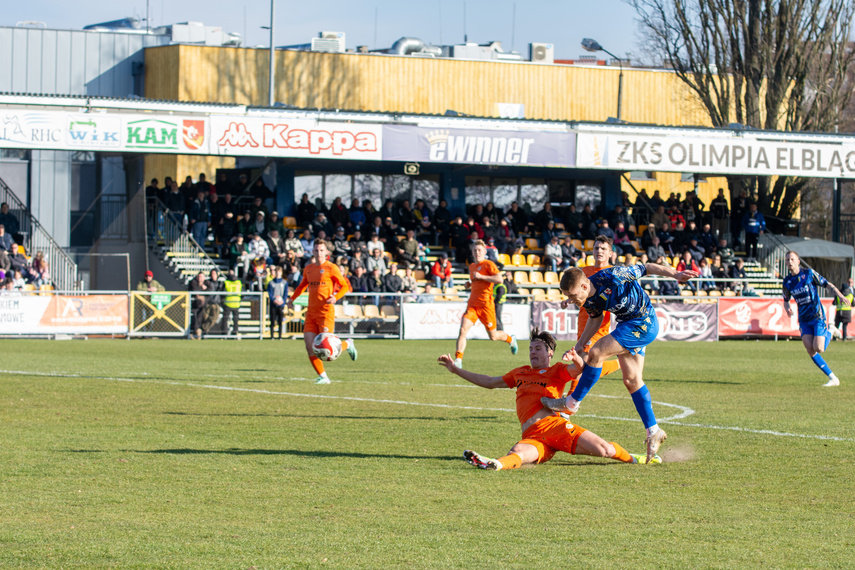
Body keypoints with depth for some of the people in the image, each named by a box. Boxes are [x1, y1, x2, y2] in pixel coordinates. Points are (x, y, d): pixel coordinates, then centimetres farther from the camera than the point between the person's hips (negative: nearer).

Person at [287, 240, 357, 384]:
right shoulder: (308, 269, 14)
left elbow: (345, 286, -1)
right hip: (311, 312, 5)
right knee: (310, 347, -6)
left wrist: (335, 297, -17)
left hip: (326, 312, -5)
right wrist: (292, 298, 23)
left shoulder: (331, 268, -3)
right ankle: (322, 376, 5)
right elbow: (302, 286, 32)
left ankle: (347, 345, 20)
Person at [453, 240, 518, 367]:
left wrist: (480, 276, -20)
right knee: (463, 329, -17)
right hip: (472, 304, 5)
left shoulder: (488, 264, -6)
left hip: (486, 305, -5)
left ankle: (511, 339, 41)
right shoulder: (472, 267, 16)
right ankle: (458, 360, -19)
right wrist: (468, 284, 12)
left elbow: (499, 279, -20)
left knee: (493, 336, 8)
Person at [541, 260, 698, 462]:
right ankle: (653, 432, 12)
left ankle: (571, 404, -4)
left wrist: (676, 274, -17)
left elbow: (646, 268, -16)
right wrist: (579, 346, 9)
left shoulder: (611, 278, -27)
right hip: (627, 325, 8)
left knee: (596, 353, -16)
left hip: (643, 324, -8)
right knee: (631, 380, 5)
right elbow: (595, 319, 15)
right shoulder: (588, 300, -5)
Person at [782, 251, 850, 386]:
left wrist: (840, 295, -20)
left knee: (818, 348, -16)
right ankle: (833, 379, -5)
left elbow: (828, 284, -3)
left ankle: (828, 333, 20)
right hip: (803, 319, 4)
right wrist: (787, 307, -5)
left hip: (817, 316, -4)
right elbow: (786, 299, 19)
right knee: (810, 350, -12)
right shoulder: (787, 281, 6)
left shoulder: (809, 273, -6)